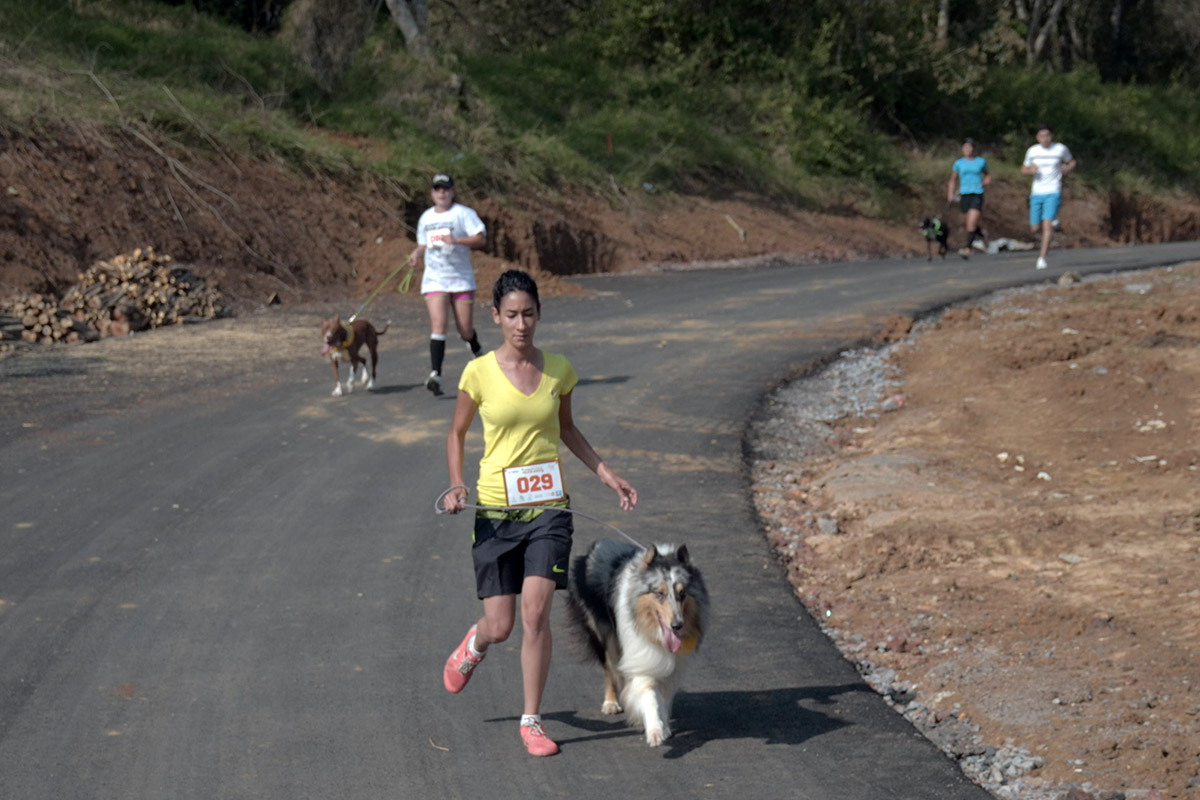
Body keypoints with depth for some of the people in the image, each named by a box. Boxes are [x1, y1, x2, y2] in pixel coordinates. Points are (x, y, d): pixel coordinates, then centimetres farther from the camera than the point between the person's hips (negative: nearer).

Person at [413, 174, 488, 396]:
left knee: (465, 330, 2)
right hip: (434, 279, 2)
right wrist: (417, 253, 4)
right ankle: (435, 373, -25)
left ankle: (476, 350, 38)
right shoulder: (426, 217, 13)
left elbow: (482, 240, -11)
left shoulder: (464, 213, -2)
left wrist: (456, 240, -23)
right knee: (438, 323, -16)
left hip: (461, 279, -2)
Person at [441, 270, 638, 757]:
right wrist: (456, 485, -9)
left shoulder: (558, 370, 2)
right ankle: (474, 645, 40)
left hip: (549, 506, 1)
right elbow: (456, 433, 7)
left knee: (535, 611, -13)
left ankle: (532, 720, 2)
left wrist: (607, 476, 12)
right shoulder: (479, 373, -6)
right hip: (496, 508, -1)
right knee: (500, 627, 0)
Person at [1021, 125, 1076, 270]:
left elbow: (1072, 161, 16)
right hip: (1037, 193, 3)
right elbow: (1023, 170, 14)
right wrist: (1031, 170, -9)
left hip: (1053, 193, -3)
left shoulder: (1060, 149, -1)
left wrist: (1067, 168, -6)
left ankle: (1042, 258, -17)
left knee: (1047, 225, -18)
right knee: (1035, 229, 6)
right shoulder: (1032, 151, 4)